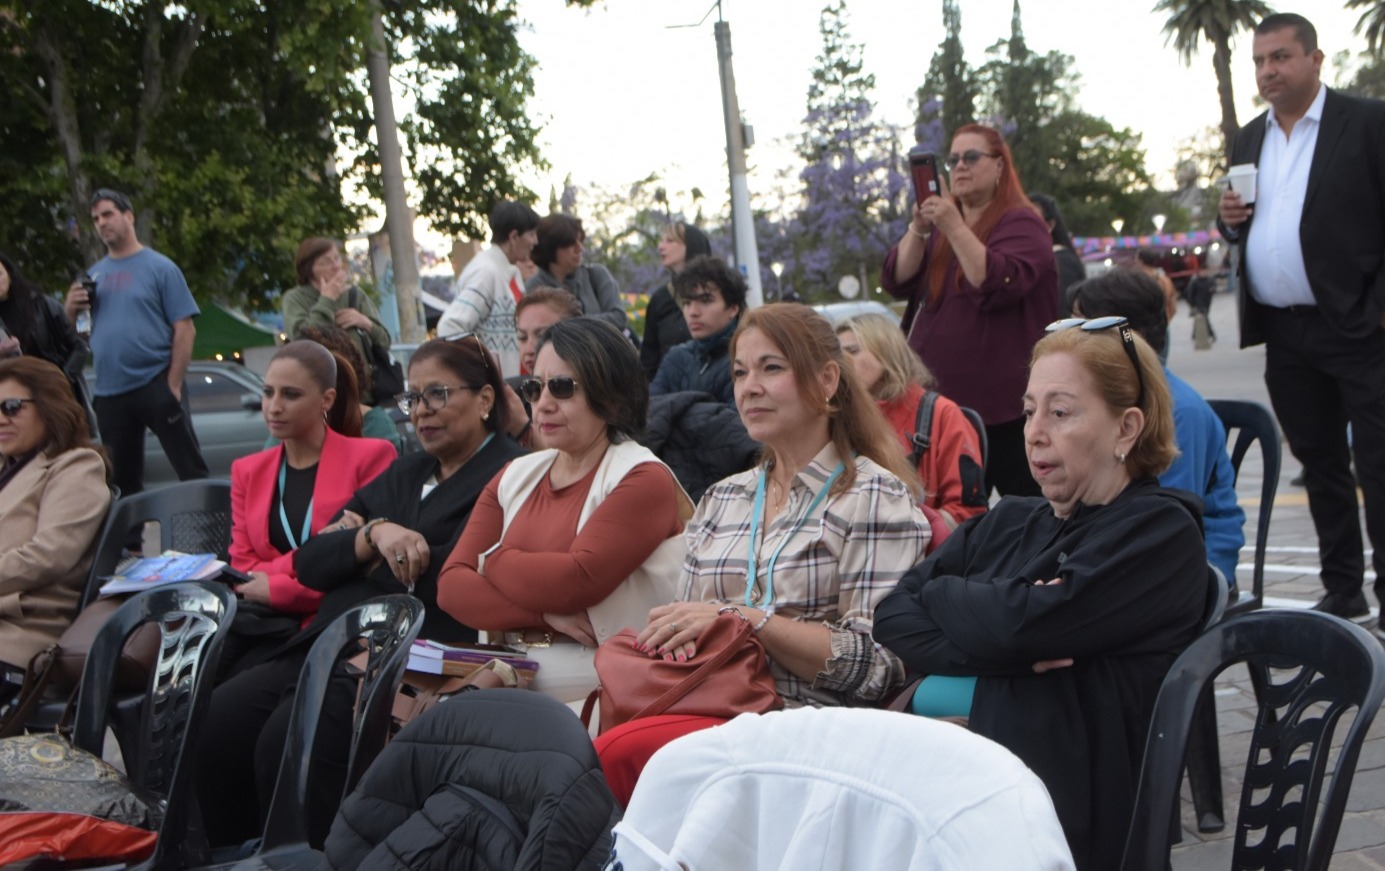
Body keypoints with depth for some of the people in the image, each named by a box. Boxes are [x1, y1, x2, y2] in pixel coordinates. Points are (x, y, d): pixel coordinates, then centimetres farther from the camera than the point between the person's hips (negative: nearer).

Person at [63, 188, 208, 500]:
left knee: (191, 470, -6)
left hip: (155, 385, -5)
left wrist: (173, 386, -12)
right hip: (109, 393, 5)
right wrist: (70, 308, -5)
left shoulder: (160, 268, -1)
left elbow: (185, 330, -6)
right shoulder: (94, 275, 14)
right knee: (122, 479, 12)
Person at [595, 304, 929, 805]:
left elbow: (876, 664, -6)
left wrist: (745, 619, -13)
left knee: (623, 752, -32)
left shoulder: (876, 497, 3)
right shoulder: (723, 499, 22)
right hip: (708, 707, 5)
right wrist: (674, 632, -3)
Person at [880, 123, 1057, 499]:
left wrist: (955, 228, -25)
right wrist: (918, 228, -10)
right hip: (941, 399, 7)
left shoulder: (1021, 225, -4)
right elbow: (897, 281, 5)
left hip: (1003, 407, -7)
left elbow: (997, 285, -22)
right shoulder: (940, 221, 17)